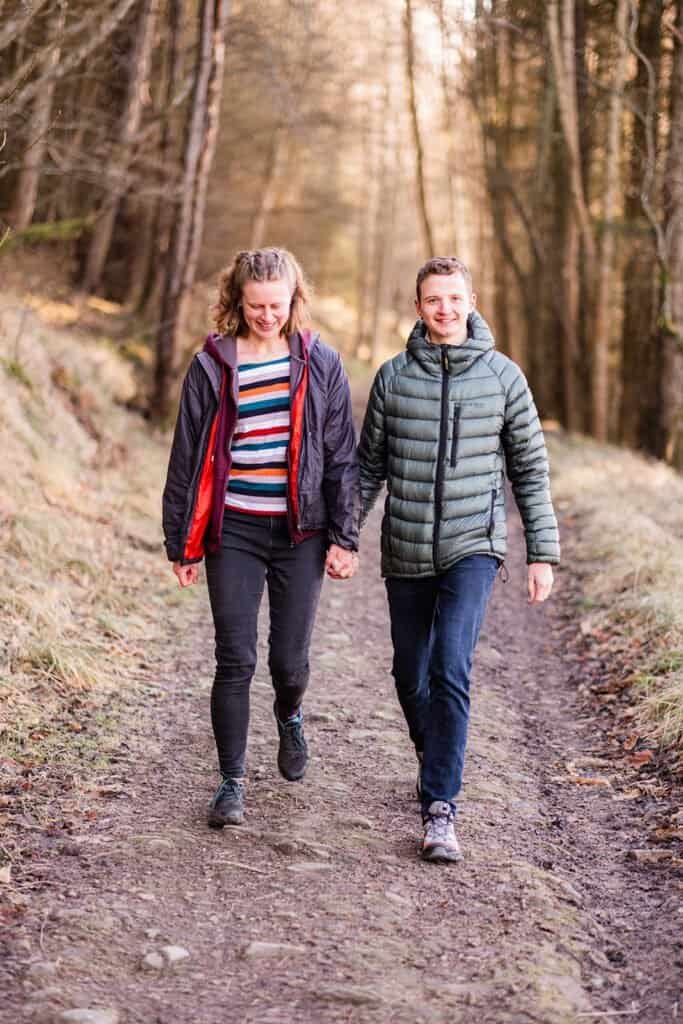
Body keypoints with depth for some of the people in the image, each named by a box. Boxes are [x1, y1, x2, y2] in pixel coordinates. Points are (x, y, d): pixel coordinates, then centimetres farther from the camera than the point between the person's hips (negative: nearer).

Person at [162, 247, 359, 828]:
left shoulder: (321, 364, 2)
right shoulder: (213, 366, 0)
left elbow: (341, 456, 4)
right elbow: (187, 459, 4)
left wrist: (345, 536, -1)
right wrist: (182, 542, 3)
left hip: (301, 531, 1)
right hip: (234, 531, 0)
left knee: (290, 658, 7)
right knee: (235, 660, -2)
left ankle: (290, 716, 42)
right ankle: (232, 782, 10)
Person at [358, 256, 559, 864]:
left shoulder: (502, 376, 0)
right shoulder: (394, 376, 3)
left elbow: (530, 468, 4)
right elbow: (369, 465, 10)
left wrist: (543, 552, 2)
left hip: (473, 547, -2)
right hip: (405, 553, 3)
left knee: (451, 671, -17)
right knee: (412, 676, 12)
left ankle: (440, 809, -13)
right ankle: (435, 762, 39)